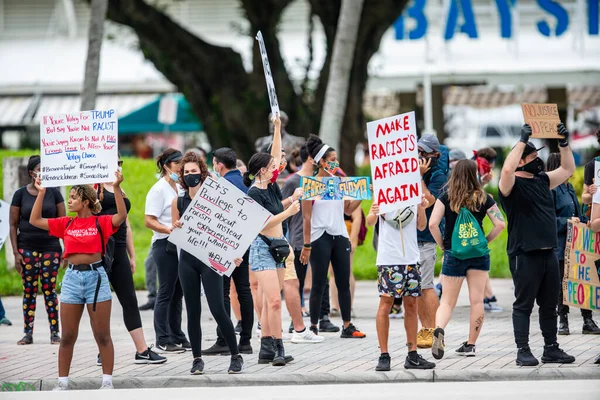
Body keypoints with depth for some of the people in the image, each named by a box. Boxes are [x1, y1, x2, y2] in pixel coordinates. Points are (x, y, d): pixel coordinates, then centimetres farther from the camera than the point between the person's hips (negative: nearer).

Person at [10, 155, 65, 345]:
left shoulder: (54, 192, 4)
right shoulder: (21, 194, 2)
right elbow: (13, 224, 3)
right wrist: (15, 252, -3)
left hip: (50, 248, 0)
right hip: (27, 249, 0)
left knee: (49, 290, 0)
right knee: (29, 290, 2)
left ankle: (55, 333, 4)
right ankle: (28, 333, 7)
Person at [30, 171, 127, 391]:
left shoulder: (101, 222, -4)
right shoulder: (66, 224, 7)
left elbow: (122, 215, -20)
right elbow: (35, 220, 8)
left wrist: (116, 188, -27)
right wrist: (41, 193, 3)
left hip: (96, 276, -4)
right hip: (72, 277, 4)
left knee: (102, 335, 2)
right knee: (67, 337, 7)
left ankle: (107, 381, 9)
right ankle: (62, 382, 13)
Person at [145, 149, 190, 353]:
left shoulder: (180, 188, 15)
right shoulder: (158, 190, -8)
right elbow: (149, 221, -14)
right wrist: (170, 229, -27)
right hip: (164, 246, -7)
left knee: (178, 292, 10)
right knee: (166, 292, -4)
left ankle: (176, 336, 16)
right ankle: (163, 340, 0)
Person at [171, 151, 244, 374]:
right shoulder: (178, 203, 8)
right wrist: (176, 229, -10)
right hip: (187, 259, 3)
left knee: (217, 308, -9)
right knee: (192, 311, 3)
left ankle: (236, 356, 0)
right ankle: (197, 358, 10)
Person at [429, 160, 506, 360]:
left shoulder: (446, 198, -3)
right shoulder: (483, 198, -1)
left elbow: (433, 224, -12)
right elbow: (500, 224, -6)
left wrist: (442, 245, 0)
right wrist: (486, 240, 7)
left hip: (453, 255, 0)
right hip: (479, 254, 0)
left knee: (448, 301, 5)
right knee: (477, 300, 8)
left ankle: (439, 329, -23)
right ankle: (471, 344, 9)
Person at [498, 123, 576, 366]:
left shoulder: (543, 180, 14)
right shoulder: (512, 185, -8)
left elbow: (567, 169, 23)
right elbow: (507, 169, -30)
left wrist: (564, 143, 10)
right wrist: (522, 140, -25)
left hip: (548, 253, 7)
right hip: (524, 255, -7)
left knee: (549, 305, 12)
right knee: (524, 305, -2)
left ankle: (551, 349, 19)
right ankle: (523, 351, 2)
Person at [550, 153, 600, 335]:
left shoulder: (569, 188, 15)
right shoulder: (552, 189, -12)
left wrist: (585, 221, 9)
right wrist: (567, 221, -22)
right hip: (561, 244, -7)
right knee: (562, 282, 2)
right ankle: (563, 321, 12)